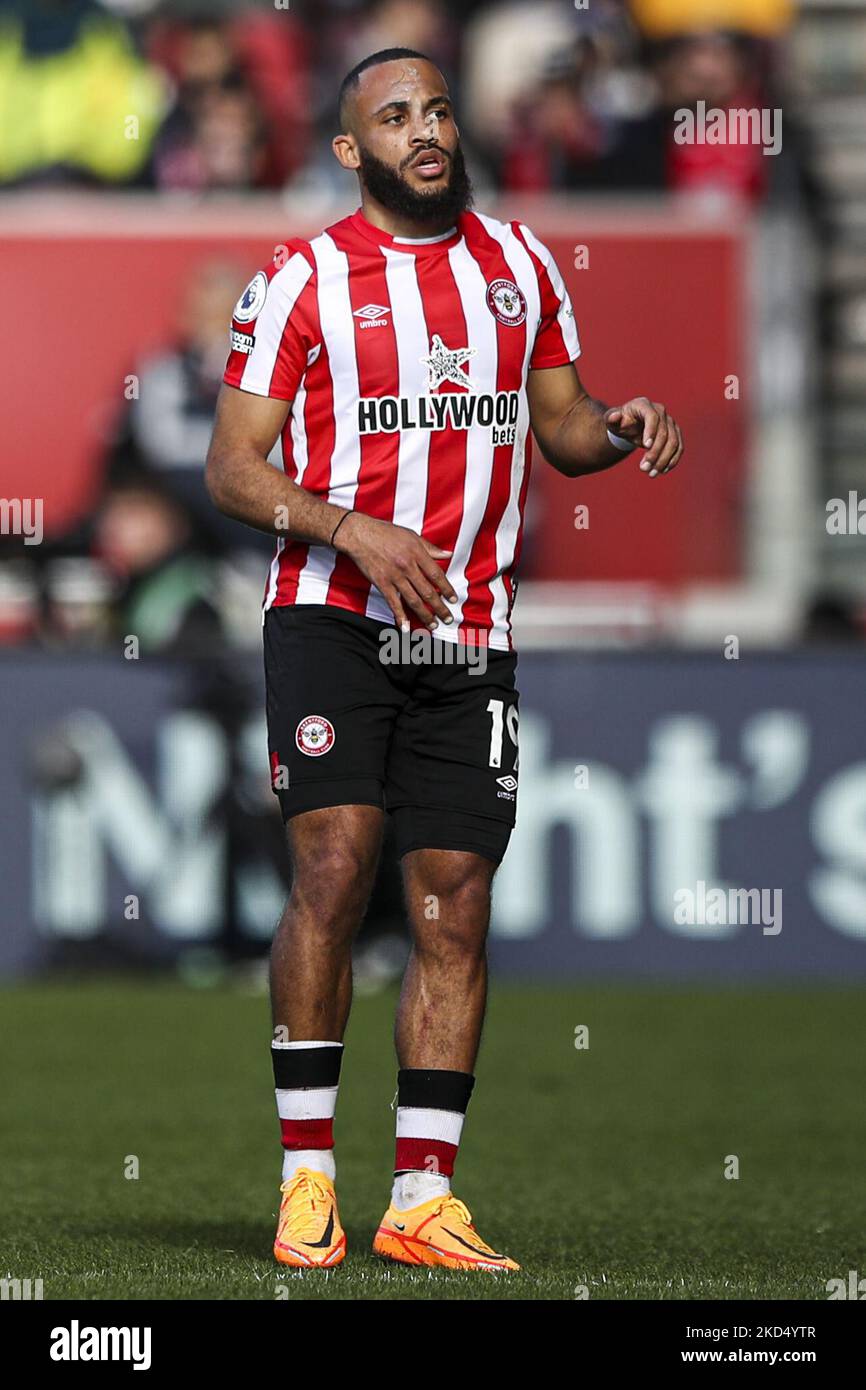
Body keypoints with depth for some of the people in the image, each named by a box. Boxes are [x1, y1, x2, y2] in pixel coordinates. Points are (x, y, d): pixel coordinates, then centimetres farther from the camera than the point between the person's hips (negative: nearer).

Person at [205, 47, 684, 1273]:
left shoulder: (519, 261, 12)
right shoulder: (302, 279, -1)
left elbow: (559, 425, 20)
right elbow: (233, 467, -3)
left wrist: (622, 430, -3)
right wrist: (357, 532, -19)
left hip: (470, 636, 4)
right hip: (334, 617, -4)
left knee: (456, 907, 1)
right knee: (335, 865, -17)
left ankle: (422, 1200, 5)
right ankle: (307, 1174, -8)